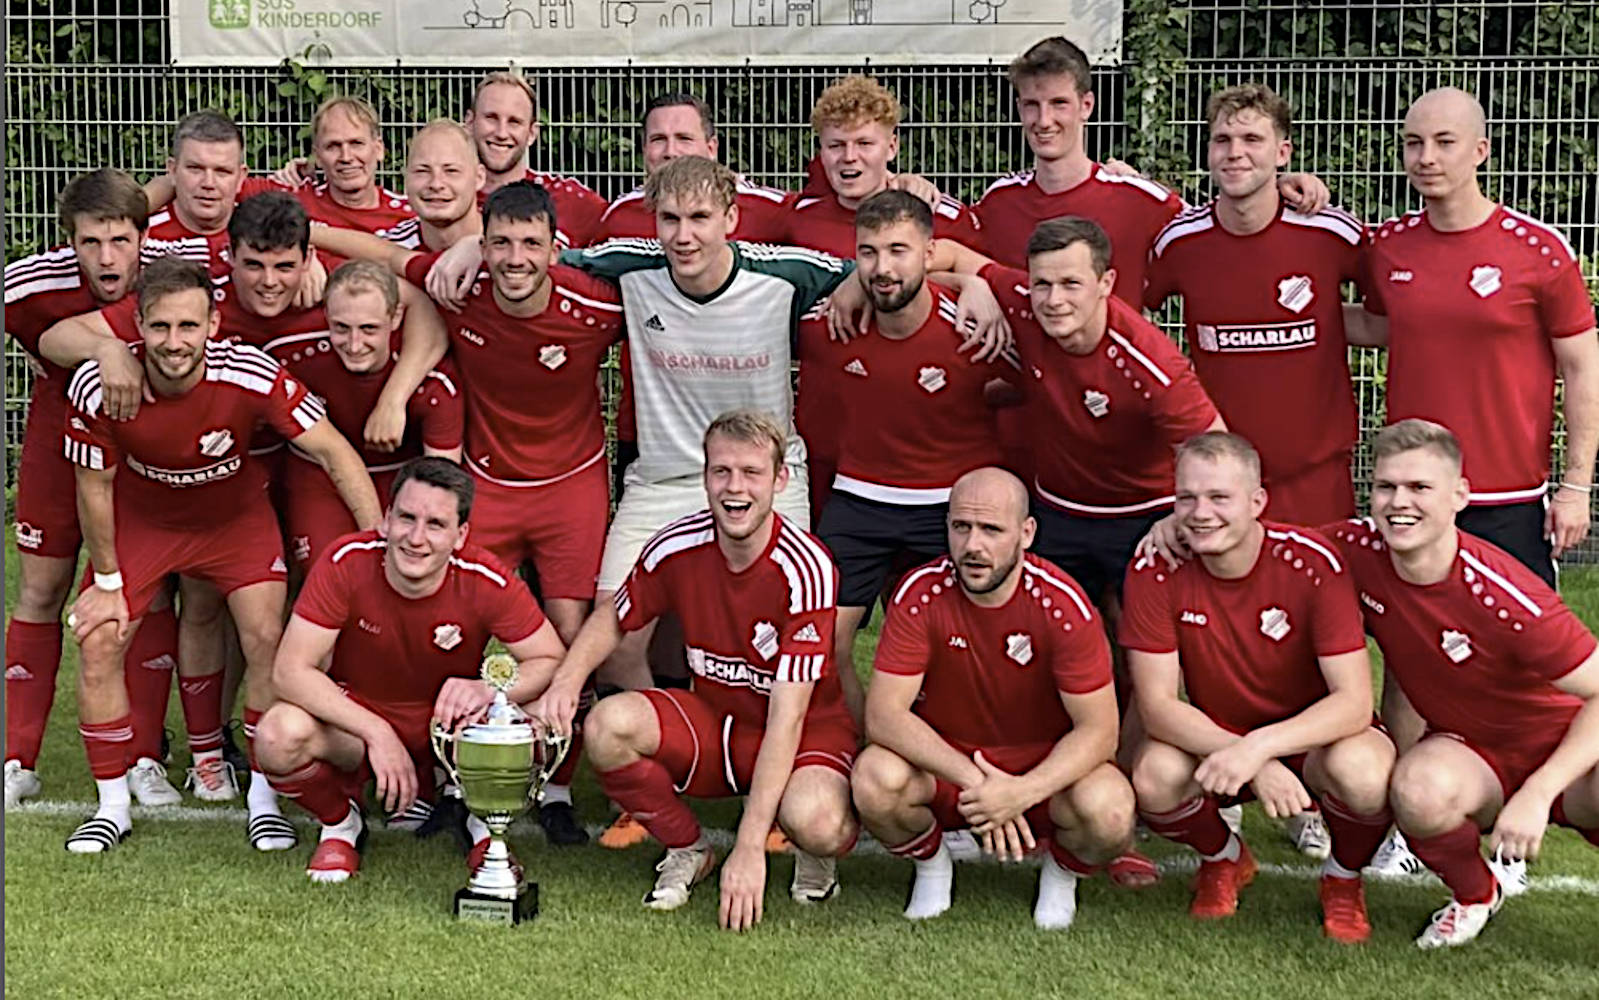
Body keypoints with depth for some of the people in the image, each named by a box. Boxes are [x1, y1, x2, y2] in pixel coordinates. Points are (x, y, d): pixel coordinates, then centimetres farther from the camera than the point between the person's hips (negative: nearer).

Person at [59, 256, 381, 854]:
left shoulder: (252, 375, -33)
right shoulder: (98, 386, -30)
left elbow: (330, 450, -24)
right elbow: (94, 486, -13)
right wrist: (108, 580, -6)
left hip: (236, 518, -1)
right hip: (139, 520, 1)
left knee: (267, 640, -12)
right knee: (98, 645, -7)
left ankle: (264, 799, 6)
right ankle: (113, 806, 10)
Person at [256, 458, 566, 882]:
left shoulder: (486, 581, -20)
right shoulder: (346, 563, -22)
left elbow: (552, 660, -14)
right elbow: (290, 671, -22)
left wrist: (491, 688, -36)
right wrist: (377, 733, -31)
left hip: (449, 730, 0)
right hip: (353, 724, 0)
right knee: (279, 737, -32)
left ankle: (483, 820, 6)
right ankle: (340, 822, 4)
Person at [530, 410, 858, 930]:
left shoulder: (805, 568, -25)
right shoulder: (676, 546, -12)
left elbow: (787, 716, -28)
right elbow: (613, 619, 9)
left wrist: (749, 848, -33)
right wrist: (566, 681, -14)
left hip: (807, 731, -4)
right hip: (712, 719, 4)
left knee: (816, 822, -37)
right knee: (608, 723, -24)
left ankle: (814, 855, 4)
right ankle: (686, 849, 3)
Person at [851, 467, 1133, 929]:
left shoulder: (1063, 605, -19)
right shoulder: (921, 594, -16)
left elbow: (1098, 729, -17)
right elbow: (883, 714, -20)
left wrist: (1023, 792, -34)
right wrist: (972, 779, -33)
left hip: (1045, 769, -1)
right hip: (943, 764, 1)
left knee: (1108, 812, -33)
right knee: (875, 780, -31)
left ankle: (1063, 872, 7)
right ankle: (930, 863, 5)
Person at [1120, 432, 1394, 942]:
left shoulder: (1313, 563, -22)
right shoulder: (1155, 571, -17)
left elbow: (1354, 702, -25)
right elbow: (1157, 705, -19)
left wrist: (1258, 747, -41)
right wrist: (1256, 766, -33)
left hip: (1313, 737, -2)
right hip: (1213, 740, 2)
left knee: (1363, 771, -35)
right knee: (1154, 777, -30)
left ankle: (1343, 878, 2)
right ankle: (1224, 858, 7)